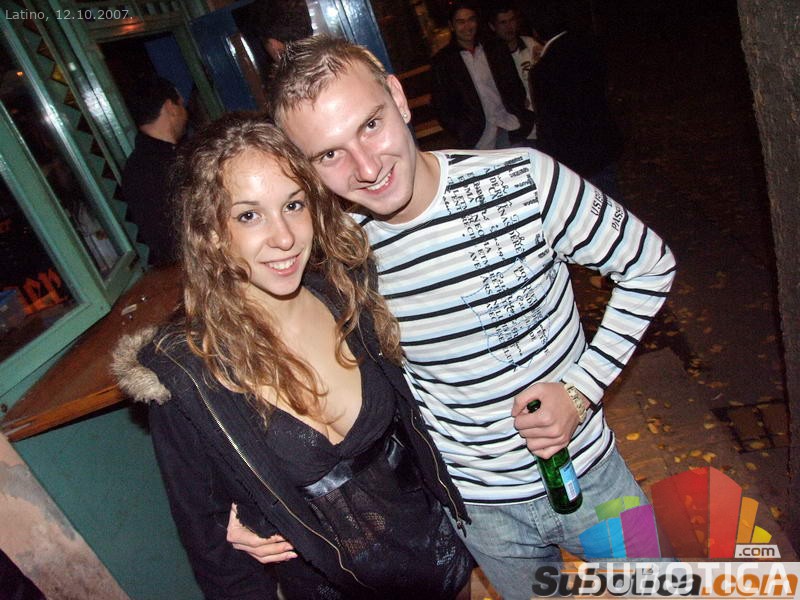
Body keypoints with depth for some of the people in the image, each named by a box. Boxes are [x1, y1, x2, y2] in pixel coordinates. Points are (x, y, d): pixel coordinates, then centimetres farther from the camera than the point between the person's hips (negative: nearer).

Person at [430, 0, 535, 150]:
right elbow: (442, 107, 0)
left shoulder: (496, 48, 9)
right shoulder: (442, 61, 0)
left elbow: (515, 84, 12)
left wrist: (521, 118, -1)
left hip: (510, 129, 3)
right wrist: (464, 136, -7)